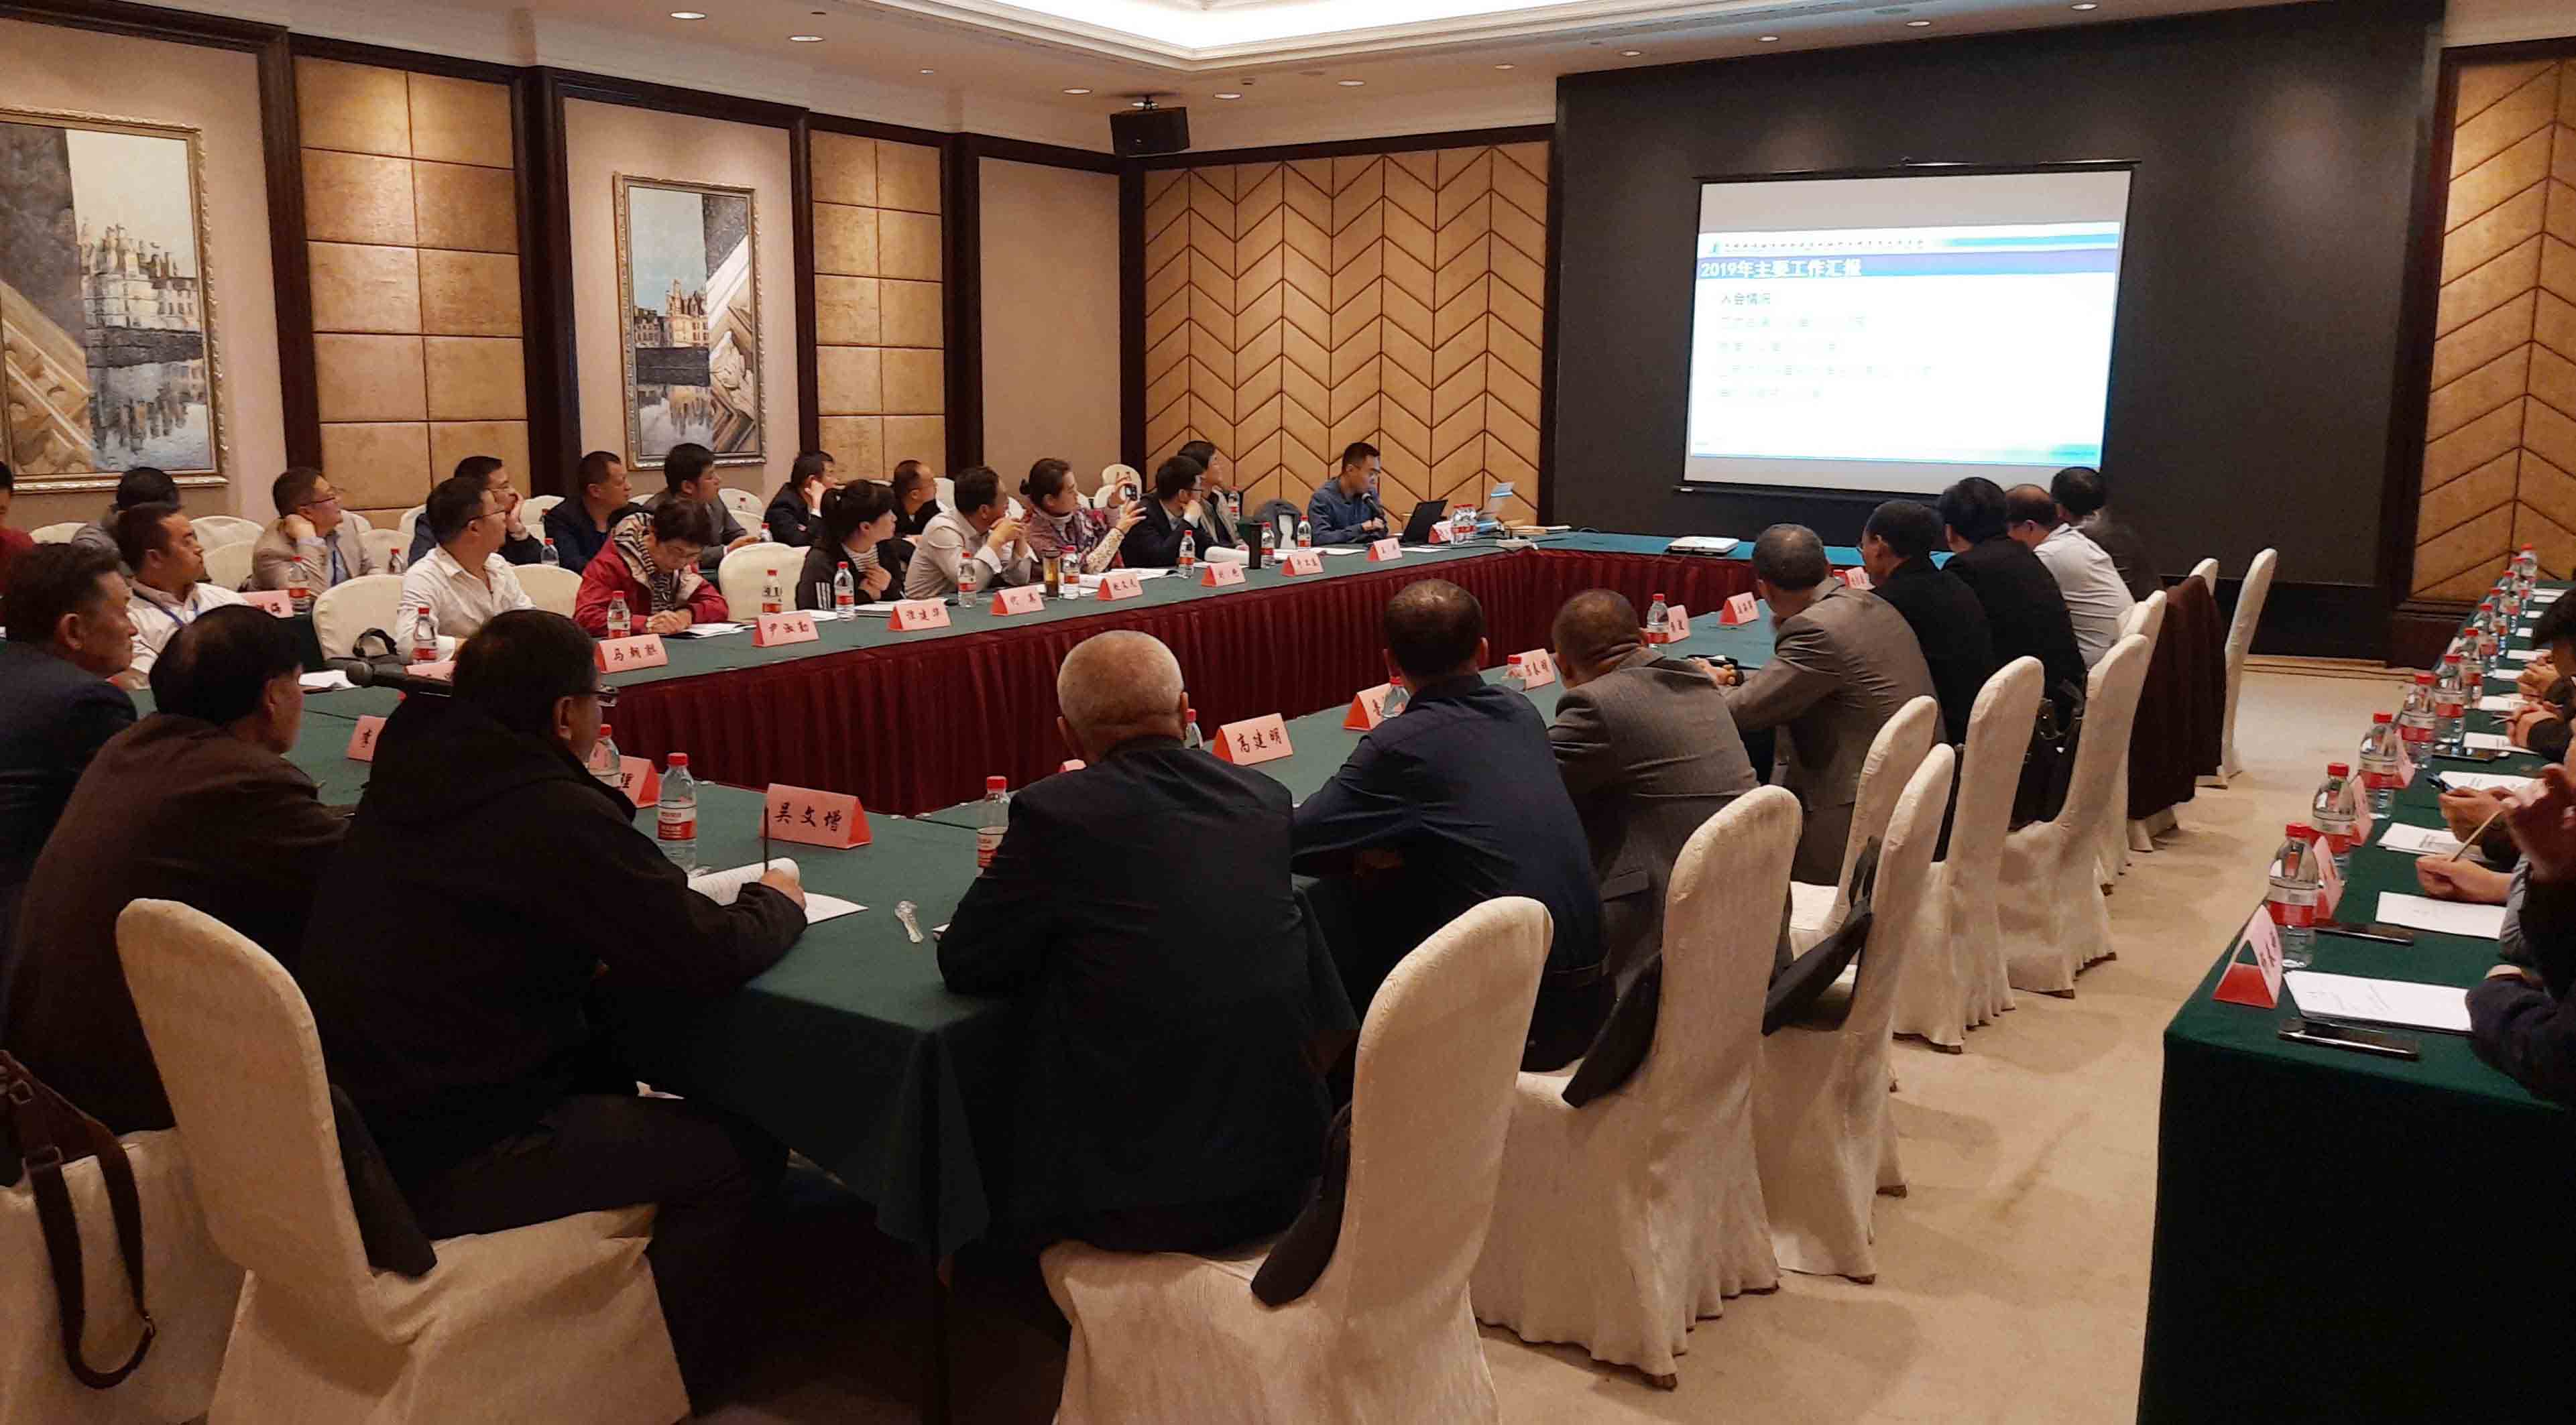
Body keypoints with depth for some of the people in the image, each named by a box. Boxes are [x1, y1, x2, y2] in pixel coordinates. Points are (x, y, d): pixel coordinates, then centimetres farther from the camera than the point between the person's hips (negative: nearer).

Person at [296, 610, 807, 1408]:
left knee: (599, 1063, 28)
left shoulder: (416, 777, 4)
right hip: (441, 1167, -9)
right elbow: (711, 957, -16)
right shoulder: (555, 817, -21)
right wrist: (778, 903, 3)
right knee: (742, 1152, 1)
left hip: (346, 1129, 9)